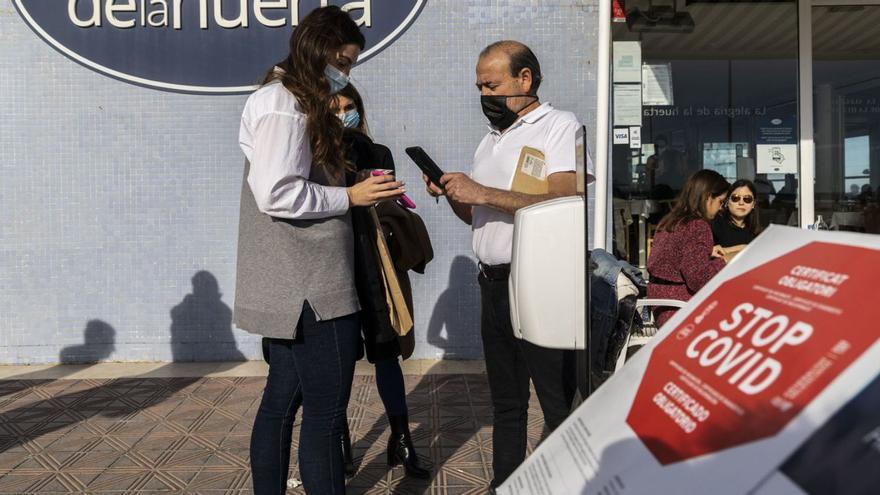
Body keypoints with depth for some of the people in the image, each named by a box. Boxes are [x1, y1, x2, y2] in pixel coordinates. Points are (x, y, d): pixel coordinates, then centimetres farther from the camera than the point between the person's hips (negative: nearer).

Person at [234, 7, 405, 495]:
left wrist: (361, 193, 9)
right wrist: (349, 196, -14)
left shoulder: (294, 104, 19)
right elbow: (276, 193, -21)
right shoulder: (284, 106, -12)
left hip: (295, 286, 10)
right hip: (310, 288, -10)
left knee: (282, 400, 16)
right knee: (325, 414, -2)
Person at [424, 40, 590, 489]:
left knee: (561, 406, -2)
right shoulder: (490, 141, 20)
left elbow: (563, 203, -20)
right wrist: (451, 195, 3)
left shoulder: (561, 127, -5)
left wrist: (483, 193, -18)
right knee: (506, 404, 16)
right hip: (493, 284, 8)